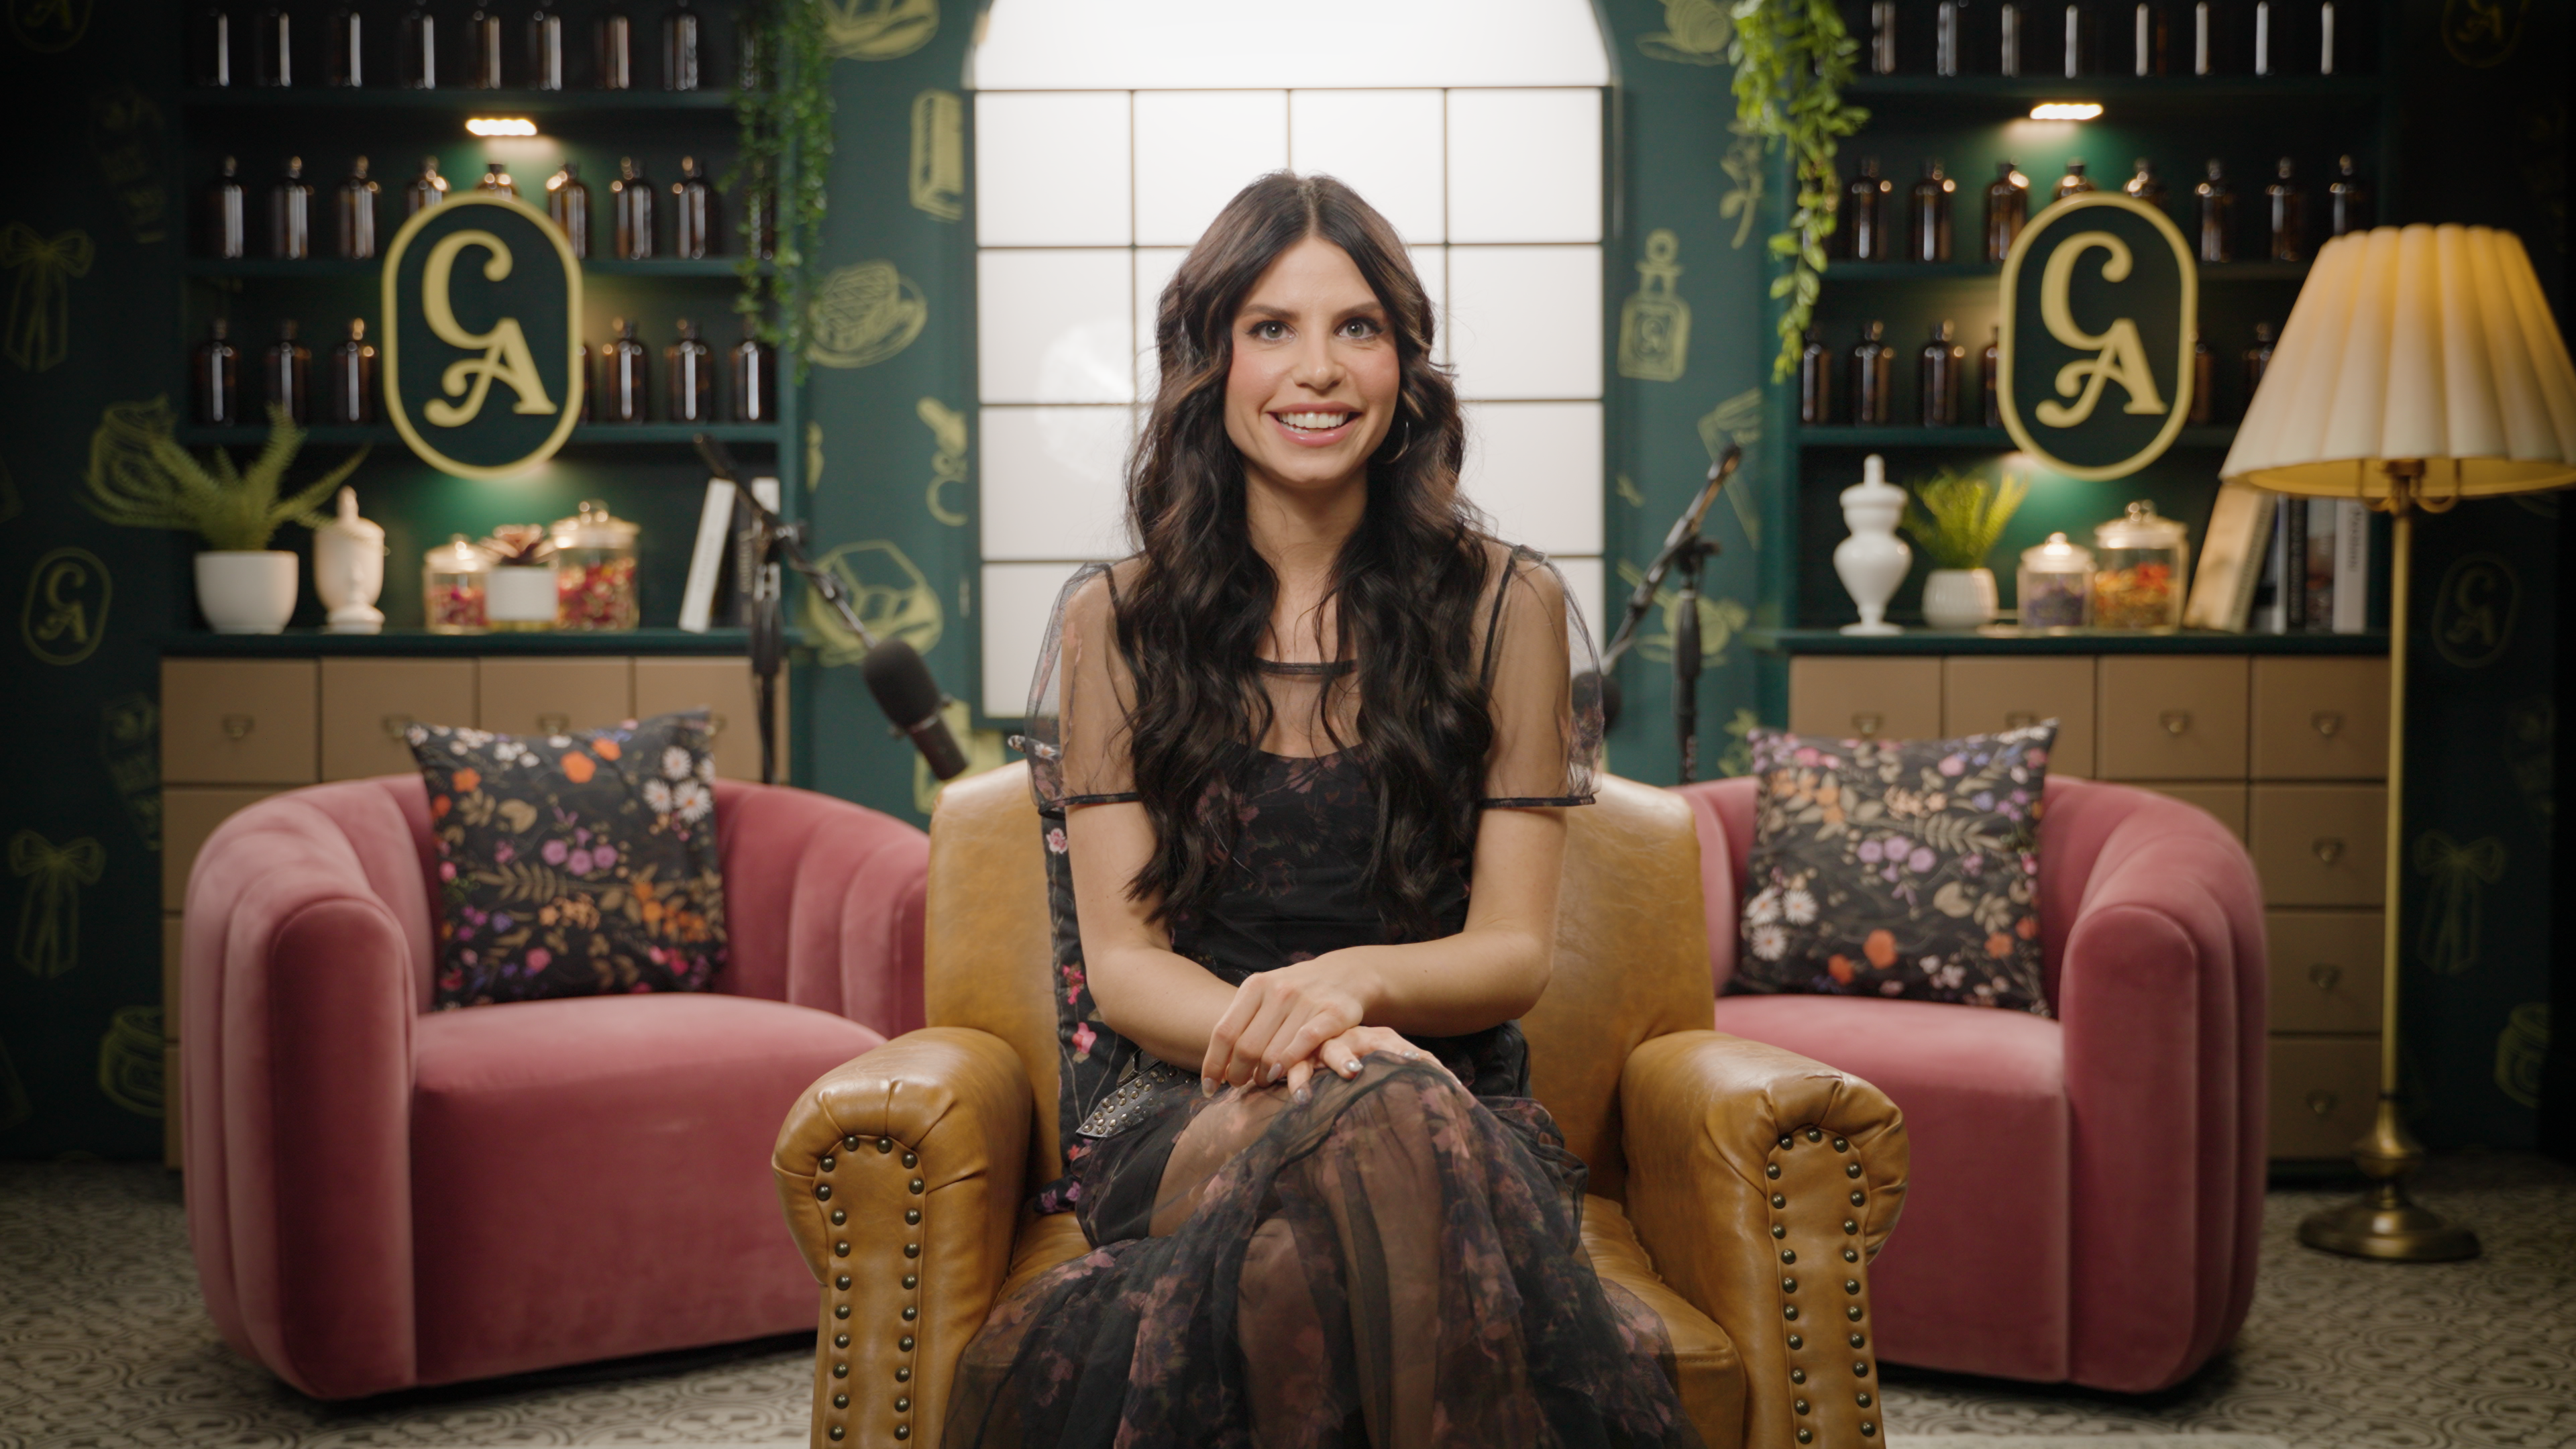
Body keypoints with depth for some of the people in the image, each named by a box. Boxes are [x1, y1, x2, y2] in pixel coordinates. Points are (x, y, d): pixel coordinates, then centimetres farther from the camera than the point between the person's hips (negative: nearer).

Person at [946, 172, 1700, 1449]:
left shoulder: (1506, 607, 7)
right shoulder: (1114, 622, 7)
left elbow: (1515, 951, 3)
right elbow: (1118, 957, 2)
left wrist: (1353, 981, -20)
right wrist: (1273, 1035, -20)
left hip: (1451, 1094, 1)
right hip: (1177, 1106, 0)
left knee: (1386, 1140, -37)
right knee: (1360, 1131, -37)